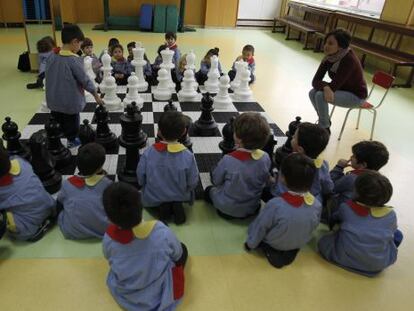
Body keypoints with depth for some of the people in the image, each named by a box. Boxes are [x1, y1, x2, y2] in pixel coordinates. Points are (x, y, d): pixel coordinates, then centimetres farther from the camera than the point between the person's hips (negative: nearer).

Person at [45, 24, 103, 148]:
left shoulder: (51, 57, -2)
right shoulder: (74, 60, -21)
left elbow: (49, 77, 7)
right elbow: (85, 80, -16)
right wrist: (96, 95, -3)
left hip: (54, 102, 6)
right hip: (71, 103, -5)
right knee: (72, 124, 16)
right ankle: (72, 141, 32)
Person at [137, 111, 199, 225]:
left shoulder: (148, 153, -23)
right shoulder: (188, 156, -25)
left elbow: (140, 180, -10)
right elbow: (192, 183, -14)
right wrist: (181, 190, 8)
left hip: (153, 199, 0)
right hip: (180, 196, 0)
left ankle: (162, 206, 5)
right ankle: (178, 205, 3)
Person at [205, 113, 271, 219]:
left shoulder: (228, 160, -31)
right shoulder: (265, 158, -21)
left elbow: (215, 181, -14)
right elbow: (265, 182, -4)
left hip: (227, 208, -5)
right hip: (252, 208, 5)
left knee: (209, 190, 24)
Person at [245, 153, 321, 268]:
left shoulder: (275, 204, -37)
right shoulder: (317, 205, -25)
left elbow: (260, 227, -20)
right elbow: (312, 228, -4)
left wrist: (250, 244, 0)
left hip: (273, 245, -4)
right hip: (300, 244, 4)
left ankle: (270, 251, 5)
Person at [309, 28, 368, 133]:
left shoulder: (349, 60, -30)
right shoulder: (329, 57, -10)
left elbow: (334, 85, -32)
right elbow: (315, 81, -16)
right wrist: (326, 87, -35)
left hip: (356, 96, -7)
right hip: (342, 90, 7)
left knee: (321, 96, -25)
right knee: (313, 93, -8)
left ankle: (325, 128, -4)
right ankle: (325, 121, 13)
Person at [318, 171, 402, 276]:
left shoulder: (345, 208, -8)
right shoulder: (390, 214, -7)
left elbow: (334, 218, 13)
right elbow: (391, 231, 12)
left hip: (344, 259, -1)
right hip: (377, 265, 1)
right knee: (397, 234, 22)